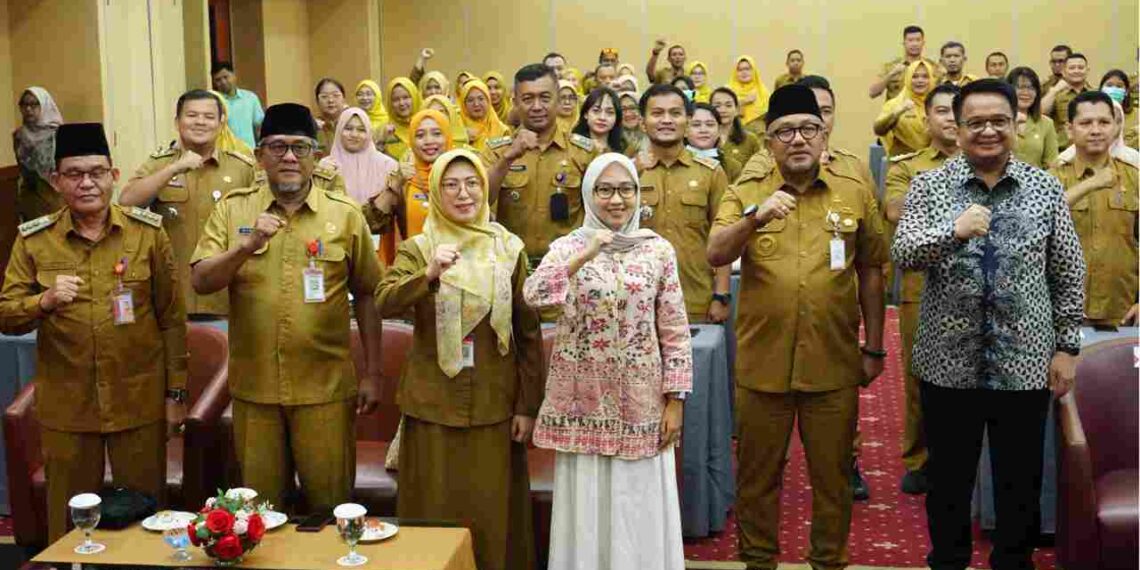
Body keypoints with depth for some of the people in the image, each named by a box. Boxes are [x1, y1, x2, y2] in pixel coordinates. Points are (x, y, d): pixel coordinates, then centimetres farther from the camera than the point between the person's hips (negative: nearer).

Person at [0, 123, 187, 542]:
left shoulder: (149, 231, -1)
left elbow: (172, 317, 1)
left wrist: (176, 393, 0)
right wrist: (45, 301, -20)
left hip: (140, 402, -1)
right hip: (65, 405, 1)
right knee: (71, 519, 12)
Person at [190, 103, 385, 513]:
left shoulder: (345, 213, 0)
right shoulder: (232, 209, 3)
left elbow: (366, 295, 3)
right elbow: (200, 282, -4)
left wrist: (373, 374, 2)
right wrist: (247, 246, -21)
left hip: (325, 387, -1)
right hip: (254, 386, 2)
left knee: (330, 503, 9)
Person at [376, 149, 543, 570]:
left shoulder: (510, 249, 1)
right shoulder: (416, 250, 0)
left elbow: (529, 332, 2)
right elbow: (383, 304, -17)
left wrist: (528, 405, -1)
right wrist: (429, 275, -34)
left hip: (494, 404, 0)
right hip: (433, 403, 0)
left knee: (491, 510, 8)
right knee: (435, 509, 8)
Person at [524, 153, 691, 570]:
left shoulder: (658, 249, 1)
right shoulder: (567, 247, 0)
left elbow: (675, 333, 1)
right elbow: (532, 295, -20)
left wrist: (675, 401, -2)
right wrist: (583, 258, -31)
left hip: (642, 401, 0)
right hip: (583, 401, 0)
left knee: (639, 506, 7)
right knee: (587, 504, 7)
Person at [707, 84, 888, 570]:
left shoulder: (855, 193, 3)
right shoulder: (744, 193, 2)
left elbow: (870, 273, 7)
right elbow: (715, 255, -12)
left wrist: (874, 347, 7)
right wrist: (754, 218, -29)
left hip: (833, 363, 0)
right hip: (762, 361, 0)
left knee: (832, 475, 12)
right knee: (758, 474, 12)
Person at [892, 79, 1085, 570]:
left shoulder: (1045, 188, 3)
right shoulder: (928, 186, -1)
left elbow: (1068, 274, 6)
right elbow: (902, 255, -13)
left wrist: (1067, 346, 2)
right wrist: (954, 229, -29)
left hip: (1025, 363, 1)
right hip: (949, 362, -1)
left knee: (1021, 483, 12)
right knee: (948, 480, 12)